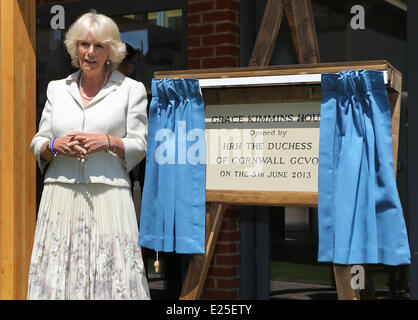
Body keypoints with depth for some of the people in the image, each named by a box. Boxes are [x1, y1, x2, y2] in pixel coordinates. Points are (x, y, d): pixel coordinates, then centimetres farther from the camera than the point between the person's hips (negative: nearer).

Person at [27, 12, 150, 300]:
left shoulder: (131, 89, 8)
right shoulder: (57, 89, 17)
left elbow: (139, 146, 5)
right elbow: (38, 144, 17)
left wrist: (107, 142, -12)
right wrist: (55, 146, -5)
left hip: (108, 197, -2)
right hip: (60, 197, 3)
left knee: (110, 276, -8)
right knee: (57, 275, -1)